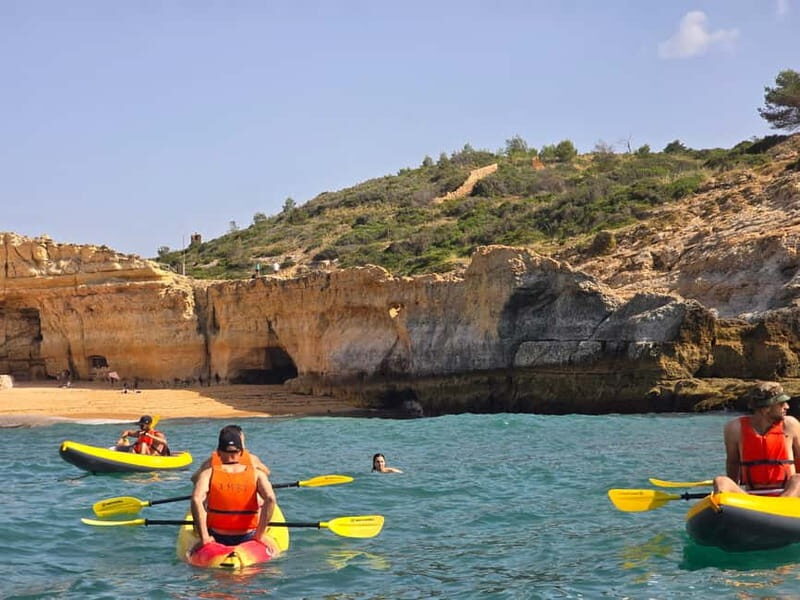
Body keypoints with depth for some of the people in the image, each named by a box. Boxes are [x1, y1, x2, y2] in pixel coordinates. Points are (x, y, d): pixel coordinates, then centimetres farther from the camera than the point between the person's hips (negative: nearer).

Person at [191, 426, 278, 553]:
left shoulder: (208, 474, -4)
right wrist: (259, 536, -13)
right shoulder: (256, 474, -4)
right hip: (247, 538, 0)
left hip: (216, 538, 1)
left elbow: (196, 500, -21)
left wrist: (204, 538, -18)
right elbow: (270, 499, -19)